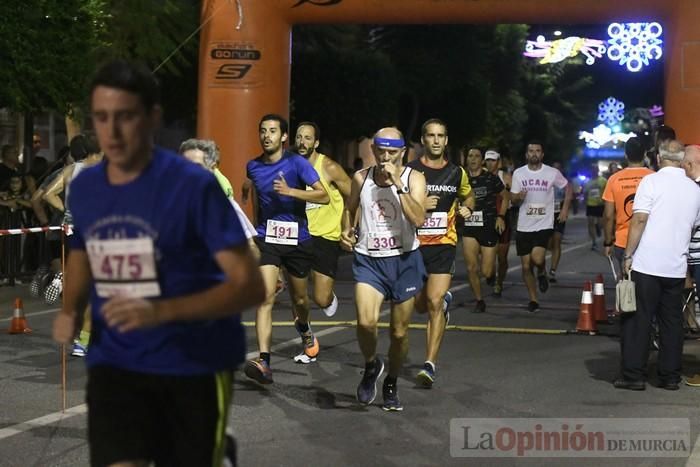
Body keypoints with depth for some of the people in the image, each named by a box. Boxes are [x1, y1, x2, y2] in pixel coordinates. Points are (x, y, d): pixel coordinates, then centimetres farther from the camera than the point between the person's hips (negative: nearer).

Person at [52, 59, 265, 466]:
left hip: (195, 364, -3)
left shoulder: (194, 186, -15)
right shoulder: (83, 188, 1)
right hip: (115, 362, 3)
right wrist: (70, 311, 1)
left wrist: (161, 311, -31)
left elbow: (251, 286, -19)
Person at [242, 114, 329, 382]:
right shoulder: (253, 167, 3)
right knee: (266, 297, -17)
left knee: (299, 298, 16)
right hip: (266, 238, 1)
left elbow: (323, 196, -16)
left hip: (297, 239, -1)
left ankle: (304, 330, 52)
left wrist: (290, 191, -28)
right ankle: (264, 362, -25)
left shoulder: (297, 163, -8)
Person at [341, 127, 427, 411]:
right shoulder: (361, 178, 2)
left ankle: (391, 384, 33)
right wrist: (346, 231, 3)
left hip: (404, 260, -1)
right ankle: (371, 366, 9)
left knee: (399, 331, 8)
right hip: (369, 260, 1)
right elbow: (350, 209, 22)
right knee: (366, 322, -22)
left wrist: (398, 184, -24)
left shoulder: (414, 178, -6)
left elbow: (419, 220, -22)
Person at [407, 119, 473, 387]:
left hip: (444, 244, 0)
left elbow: (468, 196, 27)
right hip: (415, 244, 1)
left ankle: (430, 365, -13)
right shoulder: (410, 171, -2)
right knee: (420, 305, 13)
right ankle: (444, 300, 51)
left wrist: (467, 208, 5)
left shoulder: (457, 173, 7)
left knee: (434, 304, -14)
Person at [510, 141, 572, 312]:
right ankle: (533, 300, 19)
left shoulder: (552, 173, -3)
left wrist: (565, 208, 2)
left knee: (537, 258, -23)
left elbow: (568, 187, 12)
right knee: (526, 266, 5)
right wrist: (518, 197, -16)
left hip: (544, 225, -3)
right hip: (524, 226, 3)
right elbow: (512, 199, 8)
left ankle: (542, 274, 12)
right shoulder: (519, 173, 2)